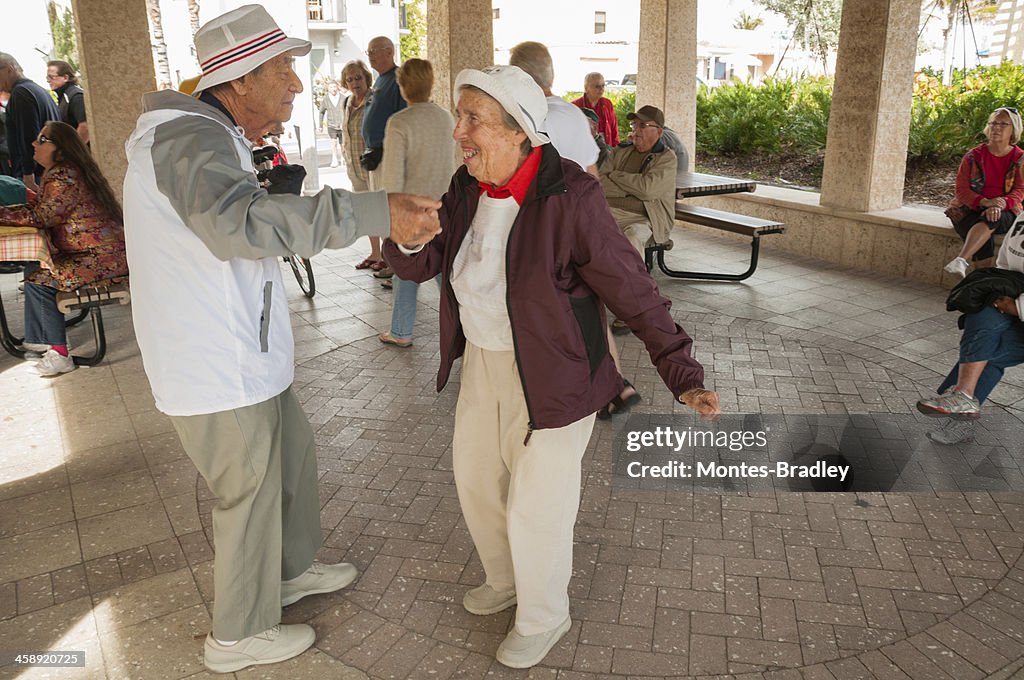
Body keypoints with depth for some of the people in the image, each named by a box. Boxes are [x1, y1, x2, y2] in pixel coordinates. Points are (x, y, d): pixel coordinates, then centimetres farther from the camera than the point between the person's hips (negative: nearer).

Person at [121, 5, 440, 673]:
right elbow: (240, 222, -45)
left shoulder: (208, 135, 12)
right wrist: (374, 212, -51)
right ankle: (240, 635, 29)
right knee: (252, 495, 7)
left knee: (294, 453, 23)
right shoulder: (187, 139, -23)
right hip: (218, 368, -10)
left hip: (241, 355, 10)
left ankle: (293, 570, 45)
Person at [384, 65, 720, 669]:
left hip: (550, 378, -7)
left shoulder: (569, 199, -24)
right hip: (482, 362, 7)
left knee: (536, 507, 5)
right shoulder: (468, 189, -3)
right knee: (477, 478, 21)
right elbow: (420, 263, 0)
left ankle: (544, 618, 35)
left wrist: (684, 378, -23)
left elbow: (633, 290, -21)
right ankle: (506, 581, 49)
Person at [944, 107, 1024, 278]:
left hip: (1005, 214, -2)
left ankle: (961, 260, -57)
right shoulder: (974, 156, 7)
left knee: (991, 220, -39)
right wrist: (985, 202, -21)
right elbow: (962, 189, -1)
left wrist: (1000, 204, -26)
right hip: (972, 210, 2)